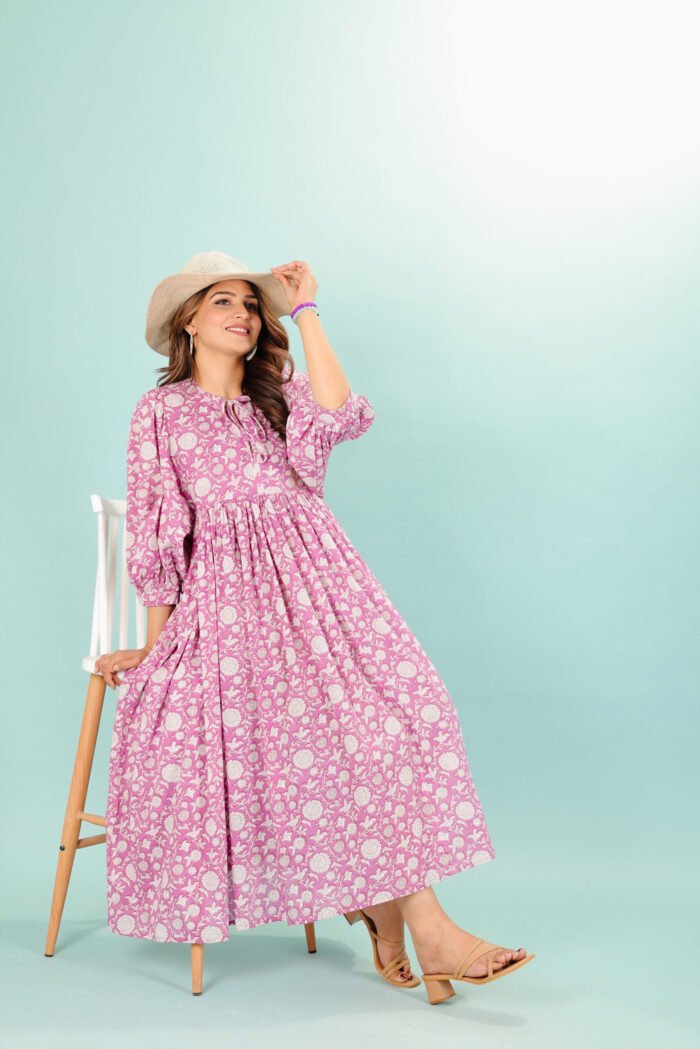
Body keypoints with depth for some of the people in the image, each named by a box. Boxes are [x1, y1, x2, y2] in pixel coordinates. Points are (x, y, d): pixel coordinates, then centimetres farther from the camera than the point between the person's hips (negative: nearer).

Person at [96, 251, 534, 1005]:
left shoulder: (282, 395, 19)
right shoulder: (159, 412, 12)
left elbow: (340, 417, -6)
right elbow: (153, 533, 9)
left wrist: (304, 310, 0)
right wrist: (155, 645, 6)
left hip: (315, 578, 2)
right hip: (224, 597, -2)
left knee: (389, 713, -22)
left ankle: (423, 923, -21)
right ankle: (384, 912, -13)